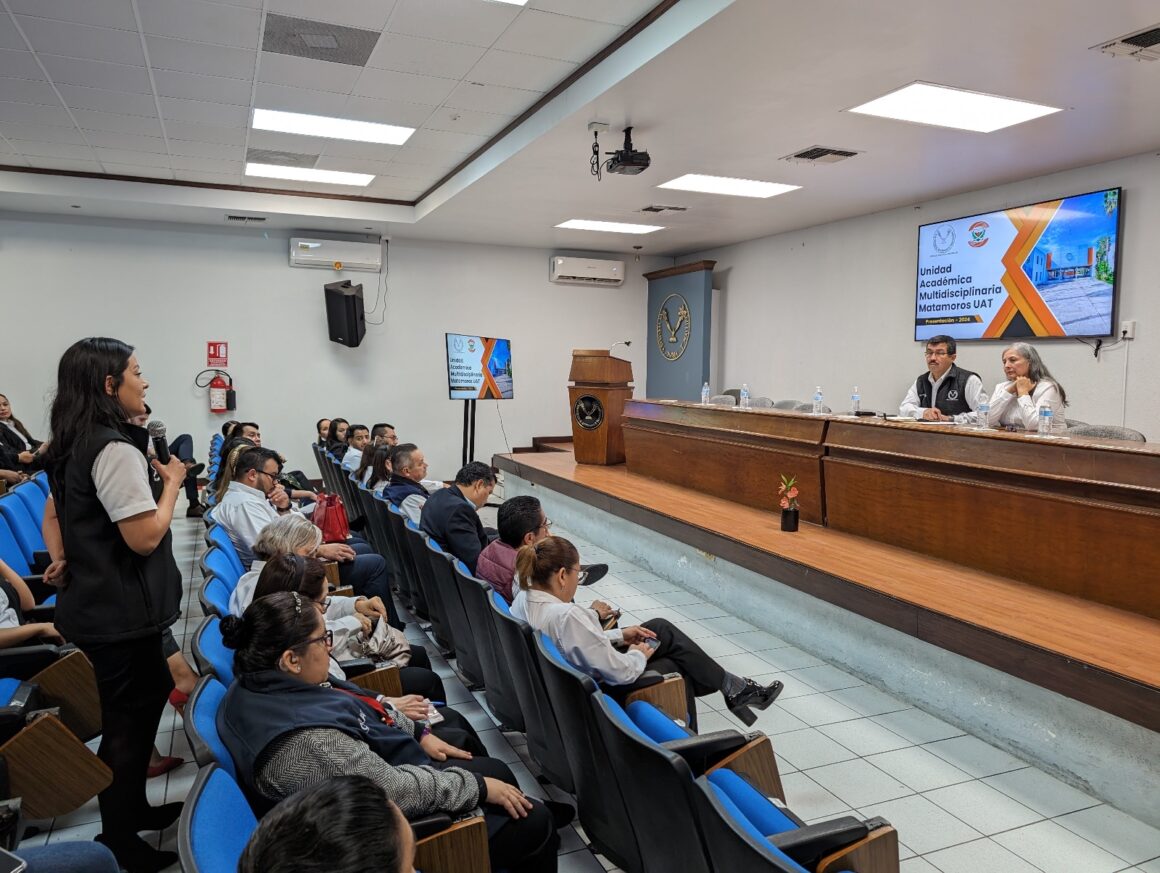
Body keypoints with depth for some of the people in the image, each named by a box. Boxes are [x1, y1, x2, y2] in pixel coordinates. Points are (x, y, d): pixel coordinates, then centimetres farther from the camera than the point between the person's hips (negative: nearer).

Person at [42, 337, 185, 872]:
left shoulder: (73, 443, 8)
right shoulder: (115, 448, -23)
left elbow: (57, 515, 20)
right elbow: (145, 537, -26)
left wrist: (64, 562, 18)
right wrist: (172, 482, -13)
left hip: (94, 601, 10)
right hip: (120, 612, -10)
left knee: (149, 696, 22)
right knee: (126, 721, 4)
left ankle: (132, 808, 37)